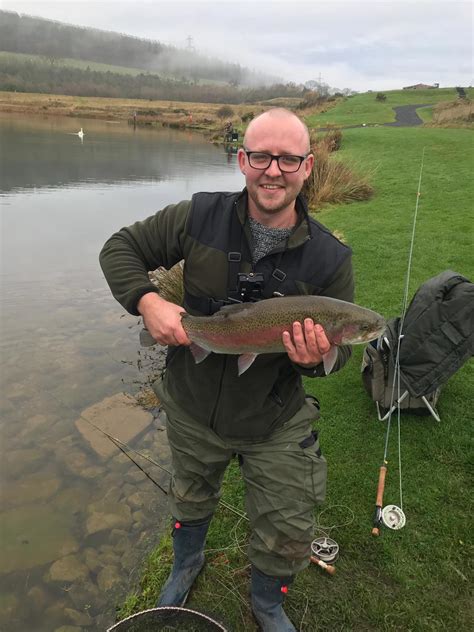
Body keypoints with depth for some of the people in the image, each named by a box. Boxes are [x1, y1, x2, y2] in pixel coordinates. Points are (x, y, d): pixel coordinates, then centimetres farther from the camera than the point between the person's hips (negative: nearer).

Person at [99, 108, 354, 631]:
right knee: (190, 500, 29)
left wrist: (316, 357, -29)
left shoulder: (330, 259, -15)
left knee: (287, 536, 13)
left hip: (274, 425, 0)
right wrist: (146, 300, -23)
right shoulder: (199, 217, -14)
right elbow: (120, 248, -5)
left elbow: (340, 346, -5)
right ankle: (186, 563, 65)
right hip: (192, 410, 1)